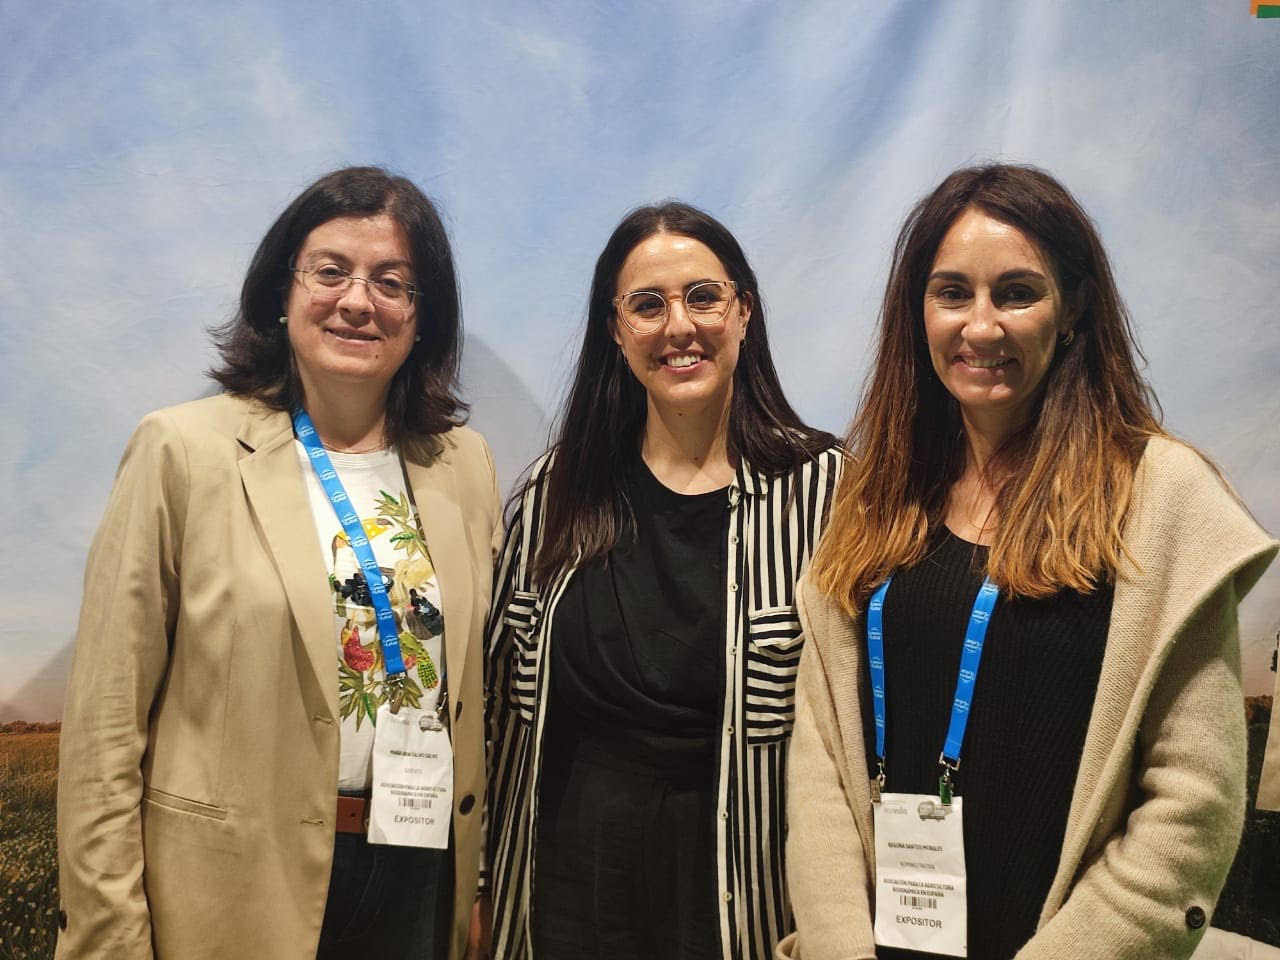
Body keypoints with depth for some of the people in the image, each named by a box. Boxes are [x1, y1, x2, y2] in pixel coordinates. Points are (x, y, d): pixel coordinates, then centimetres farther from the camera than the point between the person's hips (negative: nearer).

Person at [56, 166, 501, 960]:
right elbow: (108, 724, -9)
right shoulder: (184, 451, -10)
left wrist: (483, 876, 8)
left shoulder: (466, 464, 1)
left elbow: (477, 690, 8)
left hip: (424, 877, 4)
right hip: (240, 886, -3)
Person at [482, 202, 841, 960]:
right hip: (568, 875, 3)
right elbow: (504, 700, 7)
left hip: (741, 883, -2)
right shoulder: (559, 489, 0)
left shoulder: (820, 485, -9)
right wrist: (488, 890, 7)